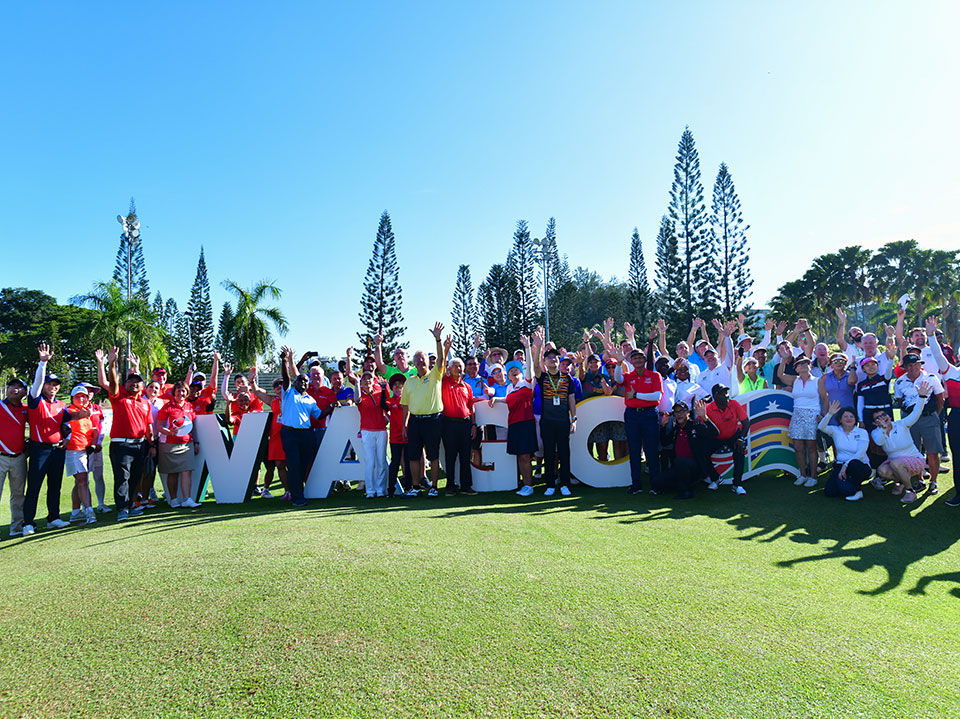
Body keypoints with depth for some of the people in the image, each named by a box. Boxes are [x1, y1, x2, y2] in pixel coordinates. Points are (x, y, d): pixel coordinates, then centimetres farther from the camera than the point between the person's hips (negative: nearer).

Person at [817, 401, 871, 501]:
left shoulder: (862, 432, -1)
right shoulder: (836, 431, 5)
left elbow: (860, 453, -13)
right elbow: (821, 427, -16)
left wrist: (846, 465, -23)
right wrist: (830, 414, -29)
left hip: (860, 466, -2)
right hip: (841, 465, 2)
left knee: (854, 463, -40)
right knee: (829, 492, -19)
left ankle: (856, 491, -13)